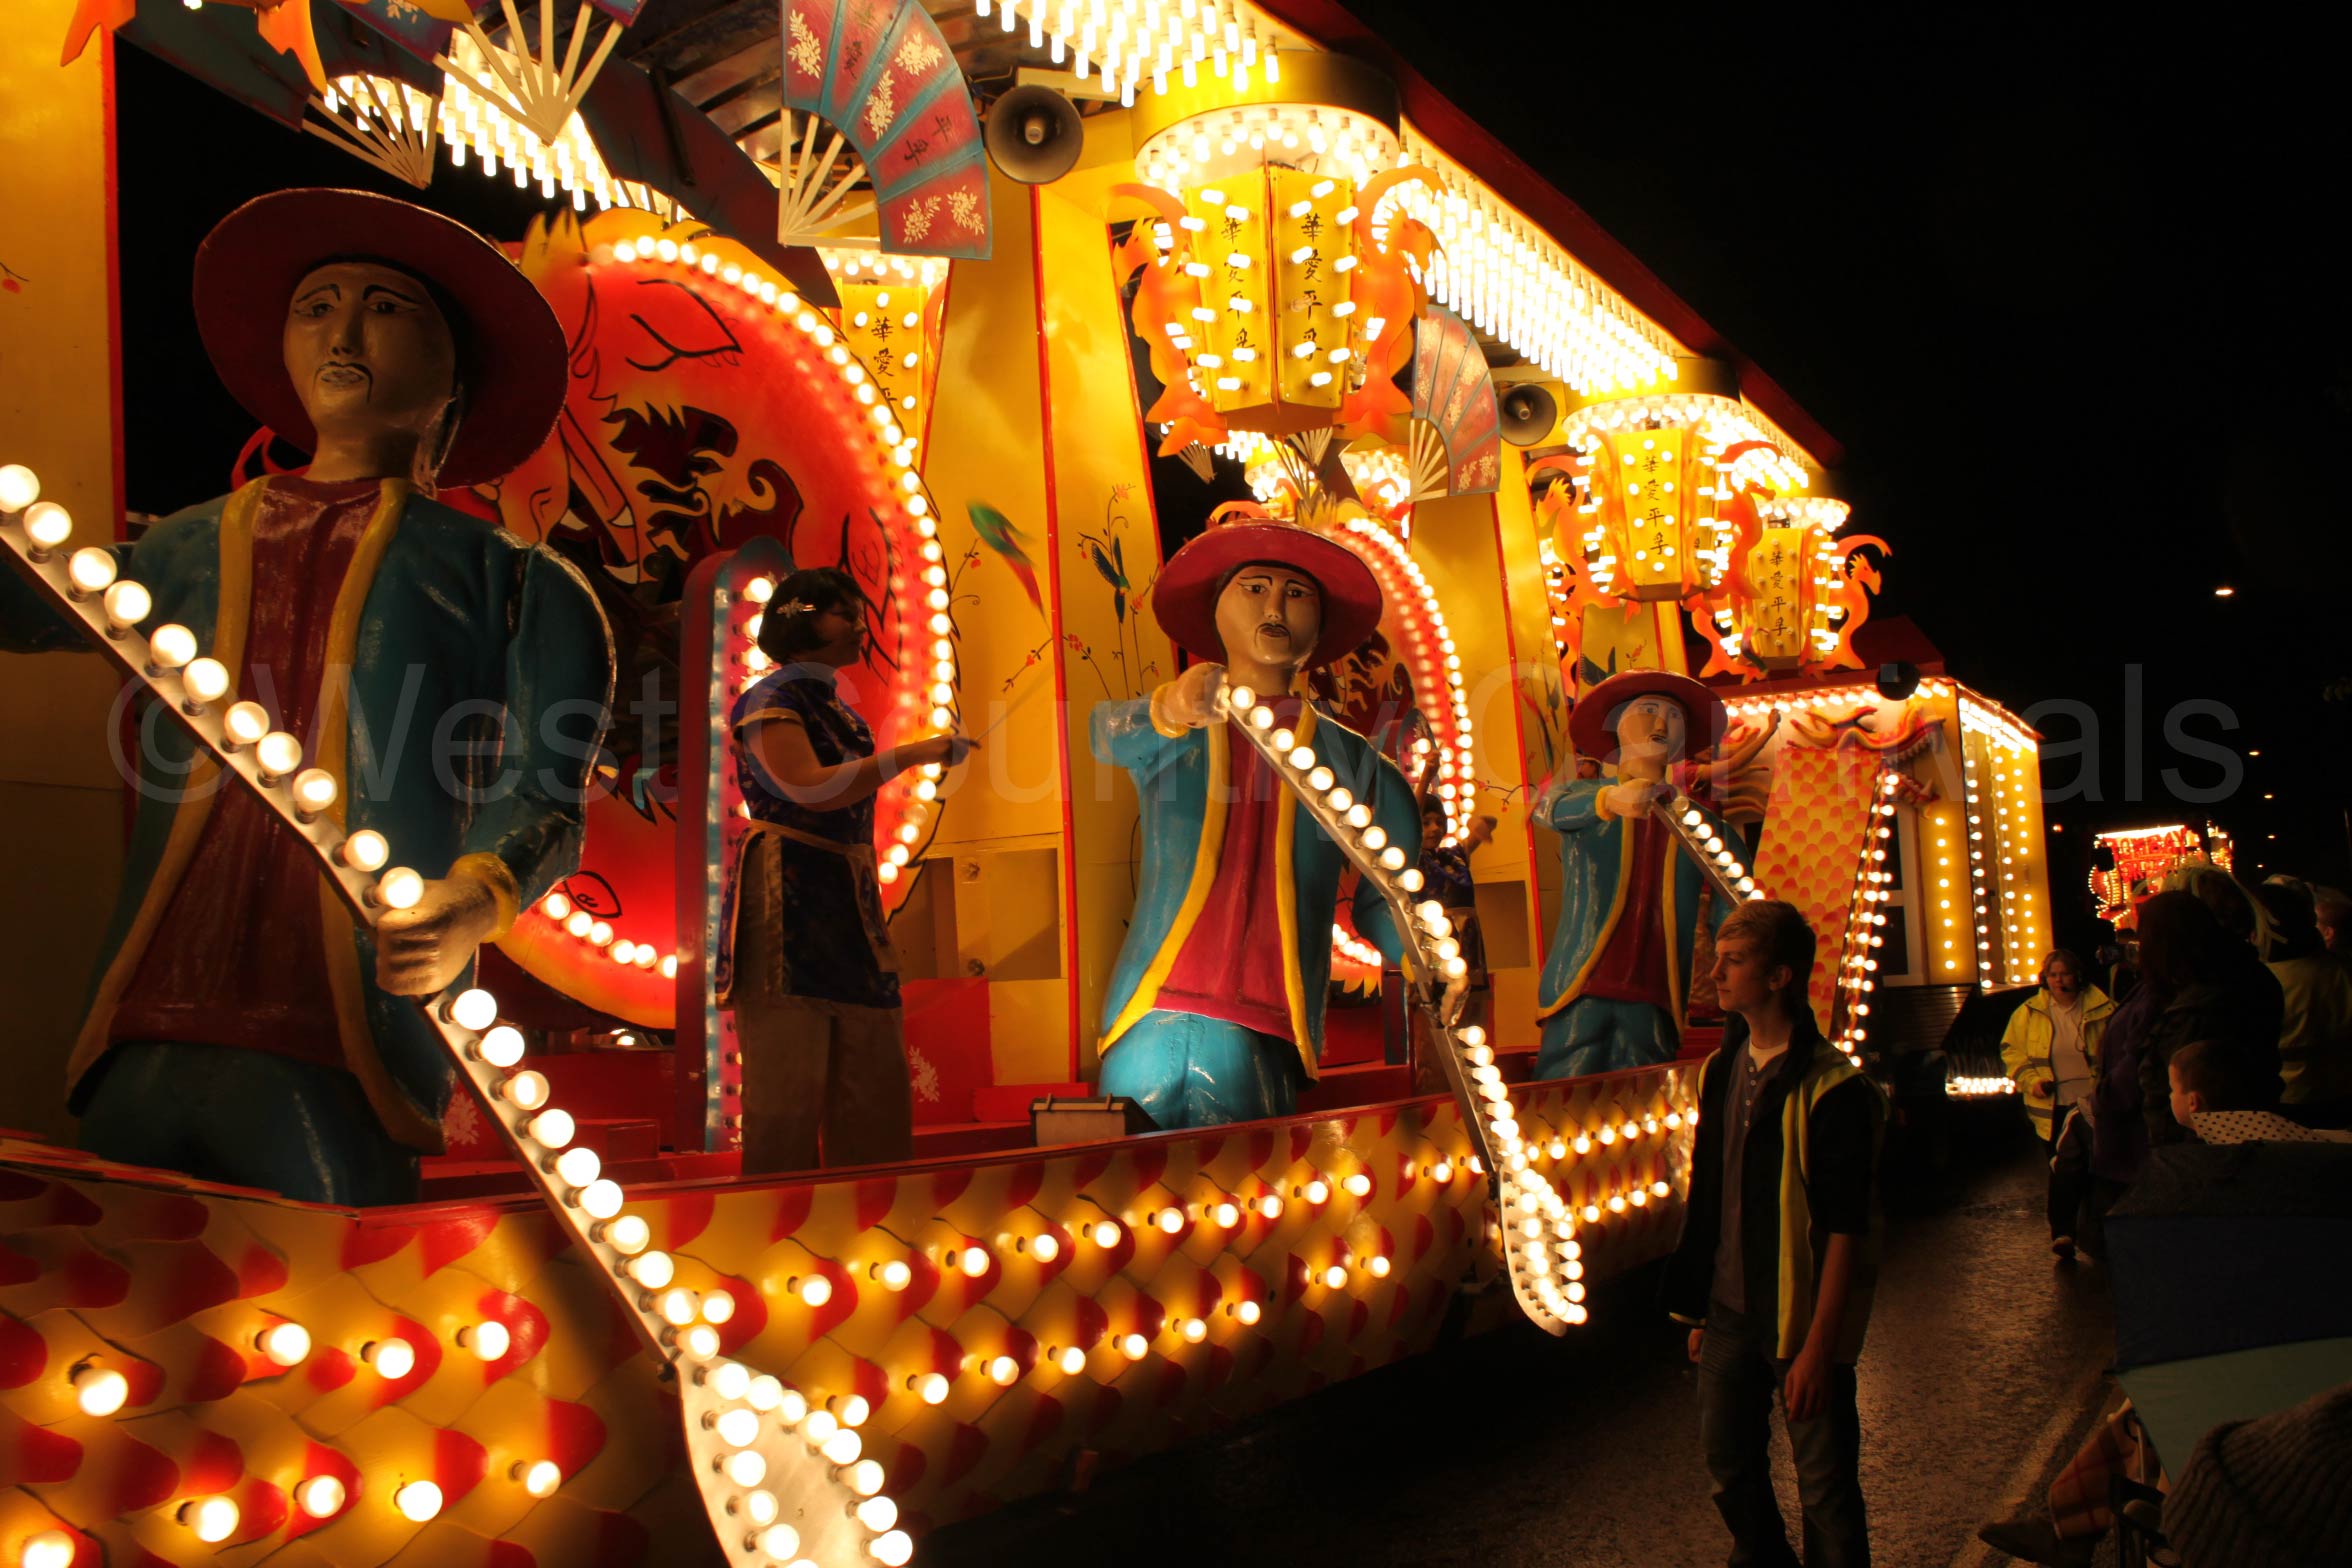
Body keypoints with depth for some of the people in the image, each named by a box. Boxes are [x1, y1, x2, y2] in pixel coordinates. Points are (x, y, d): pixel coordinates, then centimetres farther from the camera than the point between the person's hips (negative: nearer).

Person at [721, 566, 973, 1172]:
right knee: (789, 1073, -8)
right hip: (788, 894, -8)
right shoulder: (770, 700, -4)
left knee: (875, 1077, 4)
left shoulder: (838, 708, 21)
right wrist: (908, 754, -19)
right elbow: (809, 789, -20)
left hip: (846, 900, 8)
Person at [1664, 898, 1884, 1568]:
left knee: (1825, 1489, 6)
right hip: (1730, 1311, 6)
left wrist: (1819, 1345, -18)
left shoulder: (1831, 1087, -16)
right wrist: (1699, 1310, 12)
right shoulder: (1721, 1071, 6)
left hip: (1800, 1315, -6)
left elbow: (1845, 1227, -17)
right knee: (1728, 1464, 16)